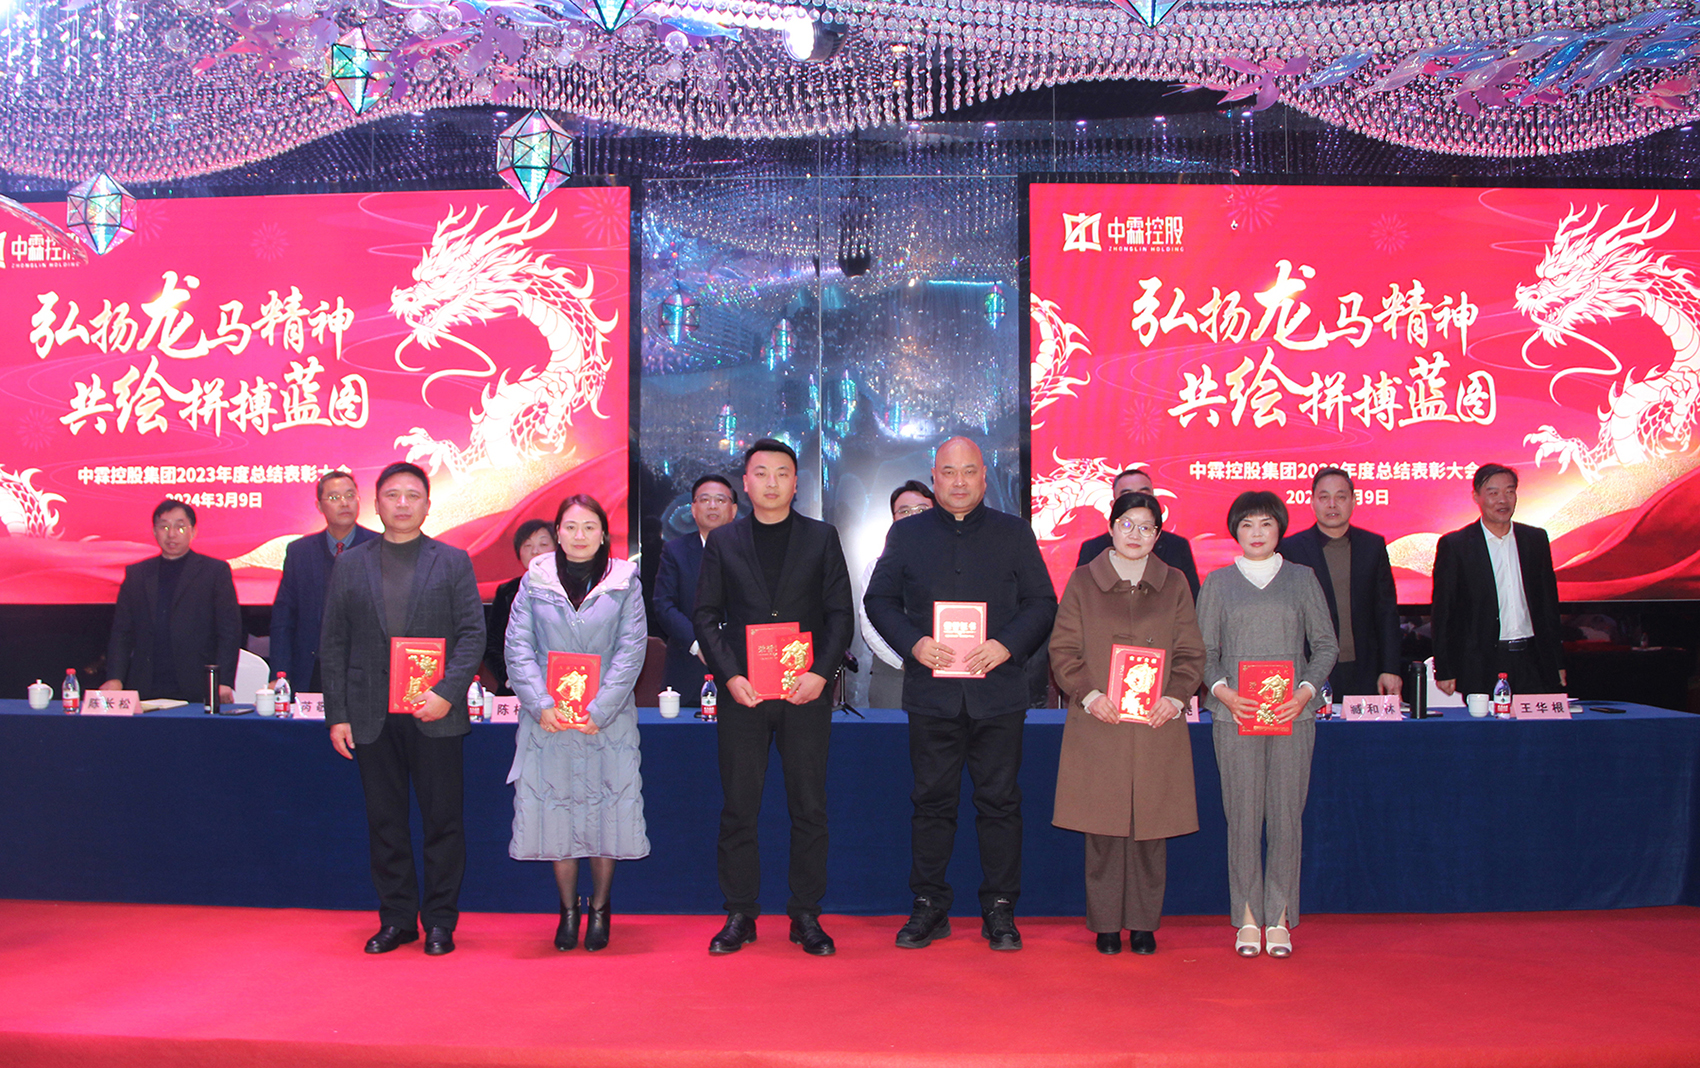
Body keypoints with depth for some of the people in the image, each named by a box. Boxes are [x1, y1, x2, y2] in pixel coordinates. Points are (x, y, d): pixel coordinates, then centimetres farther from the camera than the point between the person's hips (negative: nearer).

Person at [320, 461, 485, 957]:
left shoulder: (454, 562, 5)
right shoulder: (350, 565, 10)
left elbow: (472, 634, -1)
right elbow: (332, 645, 8)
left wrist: (447, 693, -14)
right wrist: (336, 715, 1)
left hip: (435, 714, -2)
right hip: (372, 716, 2)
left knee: (443, 821, 2)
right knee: (385, 823, 8)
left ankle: (440, 921, 14)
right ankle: (396, 919, 20)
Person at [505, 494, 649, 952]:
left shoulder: (624, 582, 3)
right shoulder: (535, 581, 5)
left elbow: (631, 651, -3)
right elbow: (518, 648, 1)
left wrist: (598, 711, -12)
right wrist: (541, 705, -12)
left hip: (608, 720, -1)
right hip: (548, 720, 1)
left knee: (607, 812, 2)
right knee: (555, 811, 3)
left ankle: (599, 909, 19)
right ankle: (568, 910, 19)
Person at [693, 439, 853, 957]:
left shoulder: (822, 538, 8)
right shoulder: (722, 541, 9)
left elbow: (841, 613, 5)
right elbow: (706, 615, 6)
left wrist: (821, 673, -9)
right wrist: (729, 676, -7)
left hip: (806, 692, 0)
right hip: (742, 693, 0)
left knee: (809, 808, 2)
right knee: (738, 809, 3)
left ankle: (806, 915, 13)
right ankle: (740, 915, 13)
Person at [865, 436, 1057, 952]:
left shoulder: (1014, 533, 9)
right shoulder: (906, 534, 10)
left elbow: (1042, 602, 7)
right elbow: (879, 600, 9)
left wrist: (1006, 645, -10)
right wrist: (913, 643, -8)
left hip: (998, 691, 0)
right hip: (931, 691, 0)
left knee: (1000, 802, 3)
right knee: (931, 801, 5)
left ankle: (999, 910, 14)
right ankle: (928, 907, 16)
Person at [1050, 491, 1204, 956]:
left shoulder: (1174, 583, 10)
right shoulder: (1083, 581, 6)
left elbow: (1191, 652, 8)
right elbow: (1063, 649, 3)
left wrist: (1175, 698, -8)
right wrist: (1089, 695, -11)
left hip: (1157, 726, 1)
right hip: (1099, 725, -1)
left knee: (1151, 827, 4)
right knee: (1103, 828, 1)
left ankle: (1143, 922, 17)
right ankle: (1106, 924, 13)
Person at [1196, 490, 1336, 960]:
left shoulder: (1301, 578, 10)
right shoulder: (1218, 582, 10)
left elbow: (1326, 645, 9)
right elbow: (1204, 651, 8)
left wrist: (1304, 693, -7)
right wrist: (1224, 693, -9)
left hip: (1292, 713, 1)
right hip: (1235, 714, 0)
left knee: (1287, 814, 0)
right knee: (1242, 815, -1)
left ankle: (1279, 917, 10)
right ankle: (1247, 918, 8)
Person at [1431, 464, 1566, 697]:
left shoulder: (1536, 539, 11)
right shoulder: (1454, 545, -2)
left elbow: (1549, 602, 15)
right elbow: (1443, 613, -2)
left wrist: (1558, 663, 13)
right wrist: (1444, 671, -5)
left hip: (1533, 661, 3)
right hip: (1482, 667, -3)